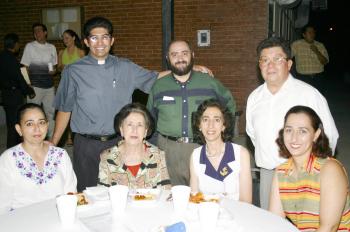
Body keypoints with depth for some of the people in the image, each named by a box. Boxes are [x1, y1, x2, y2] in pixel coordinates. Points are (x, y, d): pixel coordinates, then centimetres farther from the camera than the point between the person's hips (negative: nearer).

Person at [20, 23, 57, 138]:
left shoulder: (51, 47, 9)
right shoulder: (29, 46, -1)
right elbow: (25, 67, -2)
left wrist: (53, 71, -4)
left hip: (49, 85, 4)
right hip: (35, 85, -4)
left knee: (50, 111, 11)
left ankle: (51, 136, 23)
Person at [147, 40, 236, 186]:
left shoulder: (210, 83, 5)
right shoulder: (158, 86, 9)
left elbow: (229, 104, 19)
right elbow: (150, 119, 21)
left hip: (203, 147, -1)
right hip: (168, 150, 1)